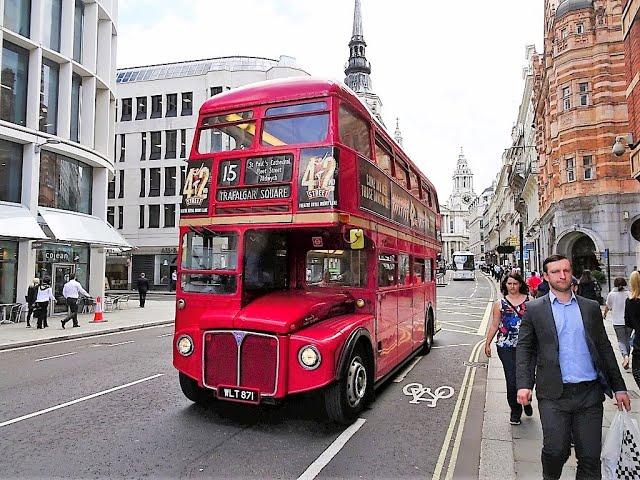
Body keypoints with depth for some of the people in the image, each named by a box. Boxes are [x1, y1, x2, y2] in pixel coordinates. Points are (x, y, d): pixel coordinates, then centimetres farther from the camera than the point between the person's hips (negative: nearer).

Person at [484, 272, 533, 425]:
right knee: (512, 379, -2)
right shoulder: (500, 303, 7)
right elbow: (494, 325, 10)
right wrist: (487, 343, 9)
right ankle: (515, 411, 17)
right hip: (506, 346, 0)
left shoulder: (530, 301, 7)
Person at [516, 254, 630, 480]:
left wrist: (619, 387, 12)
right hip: (554, 394, -2)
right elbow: (524, 348, 1)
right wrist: (524, 384, -11)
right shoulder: (534, 309, 2)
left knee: (590, 456, 5)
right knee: (556, 450, -7)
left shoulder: (591, 307, 11)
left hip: (590, 393, 3)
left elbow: (604, 348, 14)